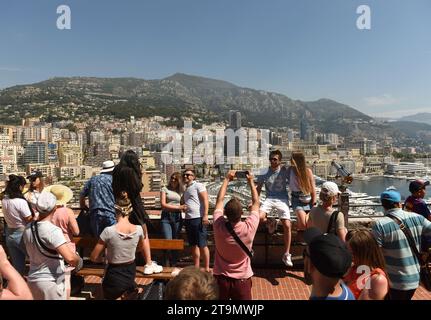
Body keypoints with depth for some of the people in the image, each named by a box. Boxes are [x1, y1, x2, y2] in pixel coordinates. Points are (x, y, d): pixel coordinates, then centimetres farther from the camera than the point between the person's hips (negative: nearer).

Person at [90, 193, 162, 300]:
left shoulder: (109, 231, -21)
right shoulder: (139, 229, -11)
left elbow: (94, 258, -11)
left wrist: (105, 258, 6)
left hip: (114, 276, -3)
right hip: (131, 272, 3)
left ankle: (121, 294, 5)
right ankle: (130, 289, 13)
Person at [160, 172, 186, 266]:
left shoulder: (181, 191, 13)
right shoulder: (164, 189, 5)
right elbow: (163, 205, -5)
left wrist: (184, 207, -8)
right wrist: (178, 207, -10)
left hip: (177, 217, 3)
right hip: (166, 217, -2)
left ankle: (174, 265, 14)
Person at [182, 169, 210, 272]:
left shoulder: (198, 185, -2)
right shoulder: (186, 189, 22)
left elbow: (205, 200, -11)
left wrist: (205, 215, -20)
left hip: (198, 218, -8)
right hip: (188, 219, 8)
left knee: (202, 245, -4)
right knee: (194, 245, 12)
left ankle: (207, 268, 5)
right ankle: (196, 267, 20)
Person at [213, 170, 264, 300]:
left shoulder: (219, 226, -20)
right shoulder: (249, 228, -23)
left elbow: (220, 200, -4)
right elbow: (256, 203, -6)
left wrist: (227, 179, 5)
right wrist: (251, 182, 4)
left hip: (221, 278, 1)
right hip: (242, 279, -1)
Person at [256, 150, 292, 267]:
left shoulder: (284, 170, -1)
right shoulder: (264, 172, 2)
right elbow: (259, 188, 9)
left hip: (282, 199, -1)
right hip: (269, 199, 1)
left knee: (287, 225, -14)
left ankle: (286, 254, 1)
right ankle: (271, 222, 10)